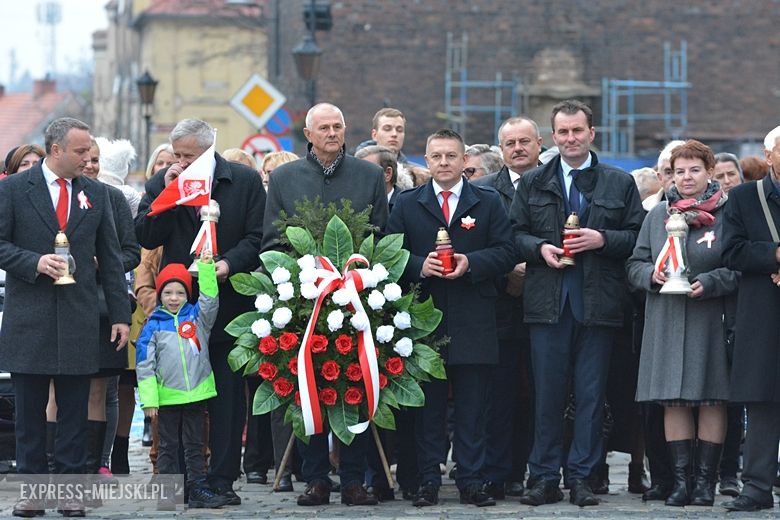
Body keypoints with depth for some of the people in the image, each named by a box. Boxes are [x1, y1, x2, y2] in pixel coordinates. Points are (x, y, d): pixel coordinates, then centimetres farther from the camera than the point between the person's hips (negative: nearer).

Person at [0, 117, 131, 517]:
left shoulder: (96, 193, 10)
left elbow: (110, 258, 11)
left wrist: (120, 314, 7)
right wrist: (35, 262, -17)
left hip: (79, 317, 2)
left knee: (74, 410, 2)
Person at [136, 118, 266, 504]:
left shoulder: (245, 181, 1)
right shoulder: (161, 183, 7)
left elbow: (257, 237, -2)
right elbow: (146, 238, -1)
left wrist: (230, 263, -18)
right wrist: (167, 195, -11)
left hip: (230, 305, -2)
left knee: (228, 396, 1)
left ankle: (223, 479, 5)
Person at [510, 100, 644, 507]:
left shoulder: (620, 183, 9)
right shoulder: (532, 183, 12)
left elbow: (637, 236, 6)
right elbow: (514, 233, 11)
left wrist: (603, 239, -11)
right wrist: (539, 247, -8)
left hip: (598, 301, 0)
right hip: (548, 301, 1)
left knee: (591, 393, 1)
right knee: (547, 391, 1)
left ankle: (582, 478, 7)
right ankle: (545, 478, 7)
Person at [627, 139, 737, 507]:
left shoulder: (726, 214, 0)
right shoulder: (657, 214, 12)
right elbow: (634, 264, 14)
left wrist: (709, 283, -17)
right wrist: (652, 274, -7)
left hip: (710, 321, -3)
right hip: (666, 321, 3)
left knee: (711, 400, 0)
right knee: (673, 401, 2)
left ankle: (706, 481, 6)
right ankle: (680, 480, 7)